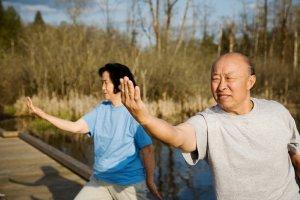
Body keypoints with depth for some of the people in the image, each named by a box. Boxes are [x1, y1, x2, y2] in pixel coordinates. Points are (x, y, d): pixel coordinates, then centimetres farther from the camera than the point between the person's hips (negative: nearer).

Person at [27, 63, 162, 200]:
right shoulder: (101, 109, 3)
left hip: (130, 184, -6)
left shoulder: (133, 114, -16)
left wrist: (150, 181, -10)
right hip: (99, 180, 6)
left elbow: (147, 149, -14)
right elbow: (76, 127, 0)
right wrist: (42, 114, -4)